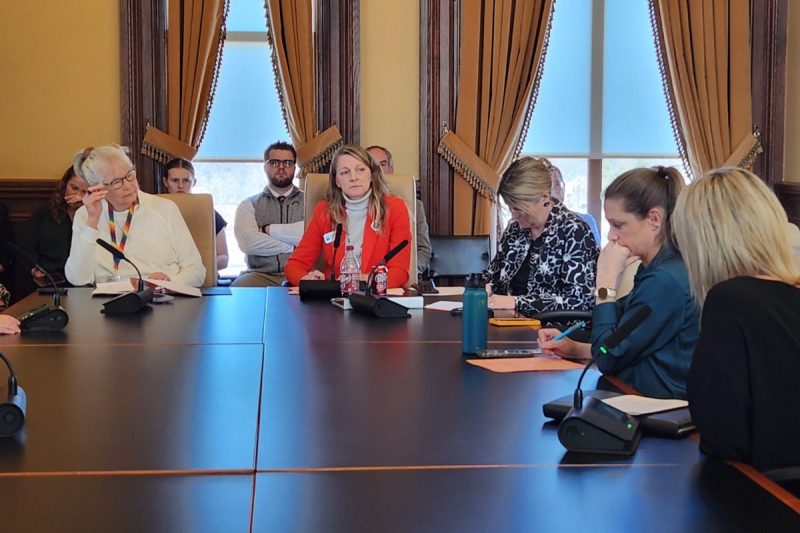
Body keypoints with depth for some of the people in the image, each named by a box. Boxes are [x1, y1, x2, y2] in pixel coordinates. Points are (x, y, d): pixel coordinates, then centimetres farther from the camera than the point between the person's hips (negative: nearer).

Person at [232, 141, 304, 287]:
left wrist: (268, 230, -1)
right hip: (261, 274, 1)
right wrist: (294, 247, -5)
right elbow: (247, 242, -5)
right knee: (239, 287, -33)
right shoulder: (249, 205, 15)